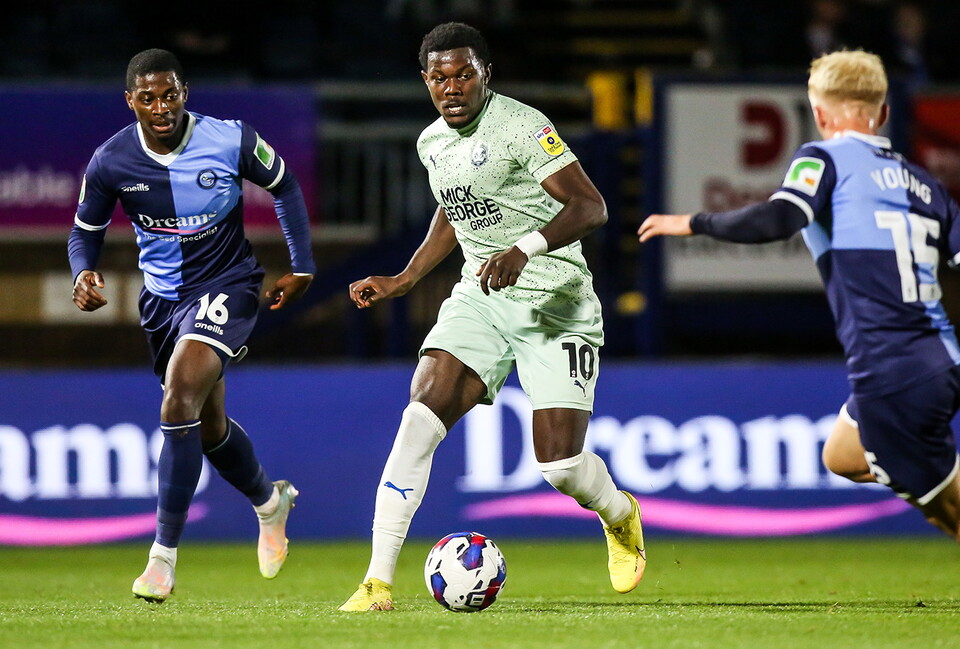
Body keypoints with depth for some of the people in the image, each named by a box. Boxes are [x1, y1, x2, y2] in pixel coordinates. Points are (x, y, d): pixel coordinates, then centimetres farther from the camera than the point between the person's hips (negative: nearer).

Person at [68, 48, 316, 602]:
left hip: (227, 286, -4)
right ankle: (270, 501, 51)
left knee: (181, 395, -26)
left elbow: (284, 187, 2)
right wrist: (84, 274, -19)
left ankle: (164, 555, -21)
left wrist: (302, 267, 2)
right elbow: (86, 230, 3)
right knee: (209, 427, 17)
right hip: (163, 296, 4)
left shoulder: (231, 141, -17)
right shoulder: (111, 163, -13)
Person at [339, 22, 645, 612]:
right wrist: (402, 281, 22)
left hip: (556, 302, -5)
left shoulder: (521, 126, -14)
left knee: (560, 462, -10)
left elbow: (590, 207, -20)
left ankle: (621, 517, 29)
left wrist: (525, 250, -34)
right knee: (421, 416, -17)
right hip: (479, 297, 6)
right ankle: (379, 581, -16)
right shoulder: (432, 143, 9)